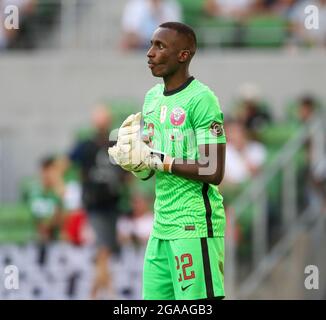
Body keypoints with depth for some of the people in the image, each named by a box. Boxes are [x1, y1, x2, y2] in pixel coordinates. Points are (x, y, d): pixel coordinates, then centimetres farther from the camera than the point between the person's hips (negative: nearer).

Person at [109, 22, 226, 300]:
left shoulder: (201, 99, -12)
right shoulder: (152, 97, 14)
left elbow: (213, 172, -17)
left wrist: (156, 159, -16)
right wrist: (132, 160, -5)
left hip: (195, 226, -8)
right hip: (162, 225, 8)